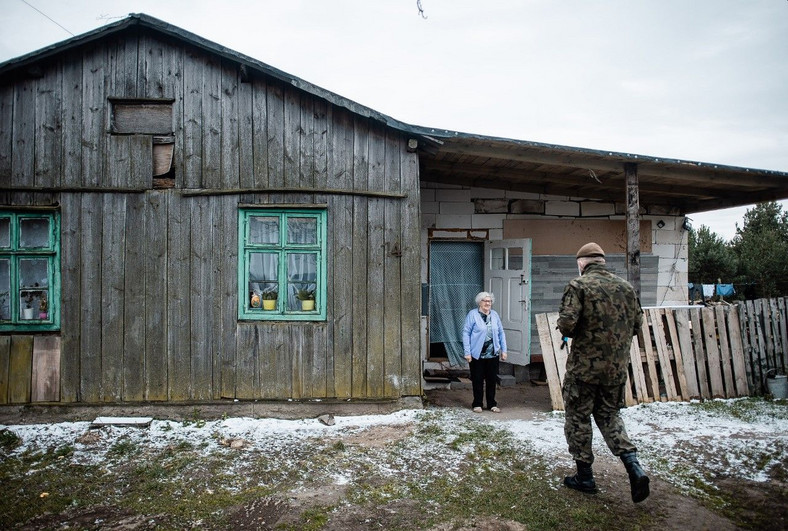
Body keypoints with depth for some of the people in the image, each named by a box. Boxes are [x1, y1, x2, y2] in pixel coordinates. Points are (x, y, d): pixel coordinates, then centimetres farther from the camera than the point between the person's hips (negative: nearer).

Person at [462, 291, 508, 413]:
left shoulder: (495, 315, 8)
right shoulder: (472, 314, -7)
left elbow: (501, 333, 13)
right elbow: (466, 333, -8)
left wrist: (503, 350, 7)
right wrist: (467, 352, -12)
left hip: (493, 354, 4)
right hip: (477, 354, -4)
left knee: (492, 380, 10)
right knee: (477, 380, 5)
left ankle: (492, 404, 23)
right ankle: (477, 404, 18)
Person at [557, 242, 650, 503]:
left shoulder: (578, 285, -12)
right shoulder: (626, 286, 5)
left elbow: (566, 323, -21)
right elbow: (638, 323, 10)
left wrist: (570, 332, 1)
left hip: (584, 366, -5)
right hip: (617, 366, 5)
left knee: (578, 417, 11)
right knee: (609, 415, 21)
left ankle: (584, 476, 20)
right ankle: (634, 467, 6)